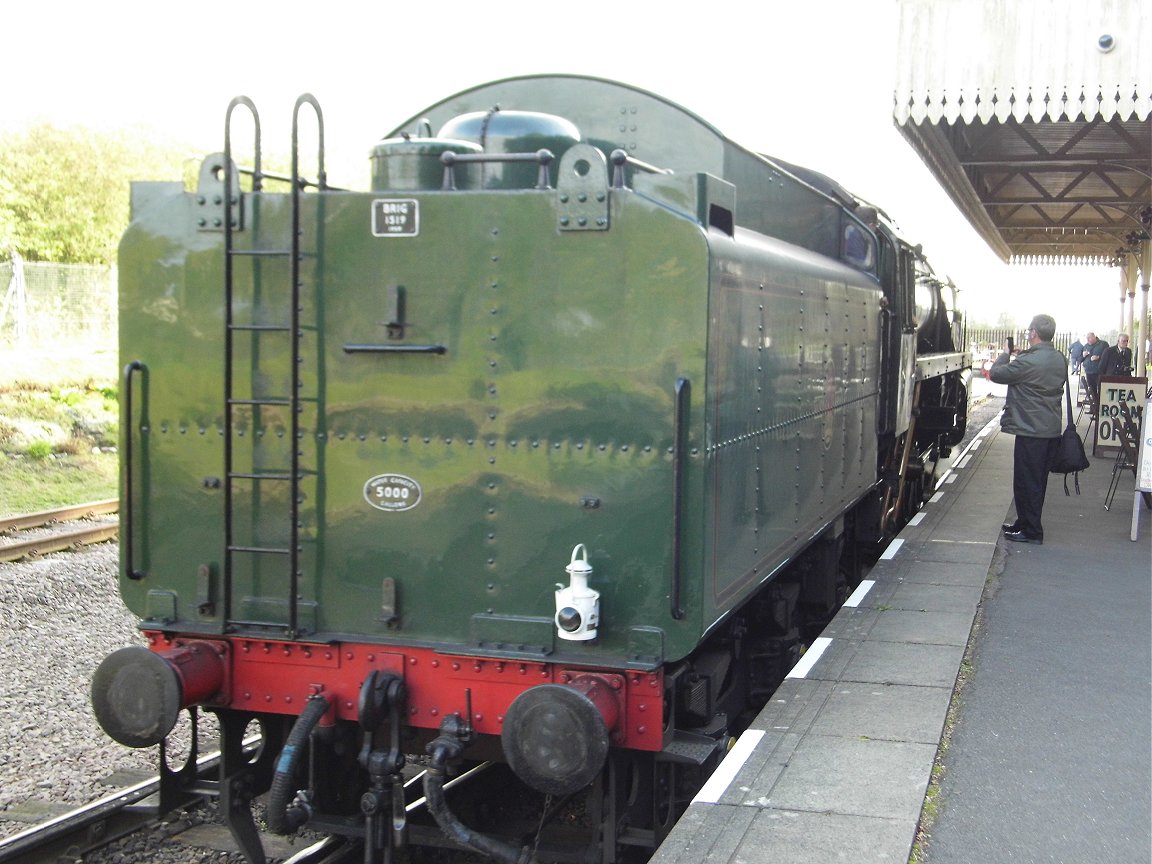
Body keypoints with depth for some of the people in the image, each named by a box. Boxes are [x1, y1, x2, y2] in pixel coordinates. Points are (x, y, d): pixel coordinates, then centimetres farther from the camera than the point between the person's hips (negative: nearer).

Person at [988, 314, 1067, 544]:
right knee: (1038, 480, 17)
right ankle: (1026, 523, 28)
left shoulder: (1028, 361, -21)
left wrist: (1004, 356, 8)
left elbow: (997, 374, -13)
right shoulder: (1060, 360, 7)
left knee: (1026, 482, 0)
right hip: (1052, 428, 9)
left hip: (1031, 430, -9)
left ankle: (1031, 531, 4)